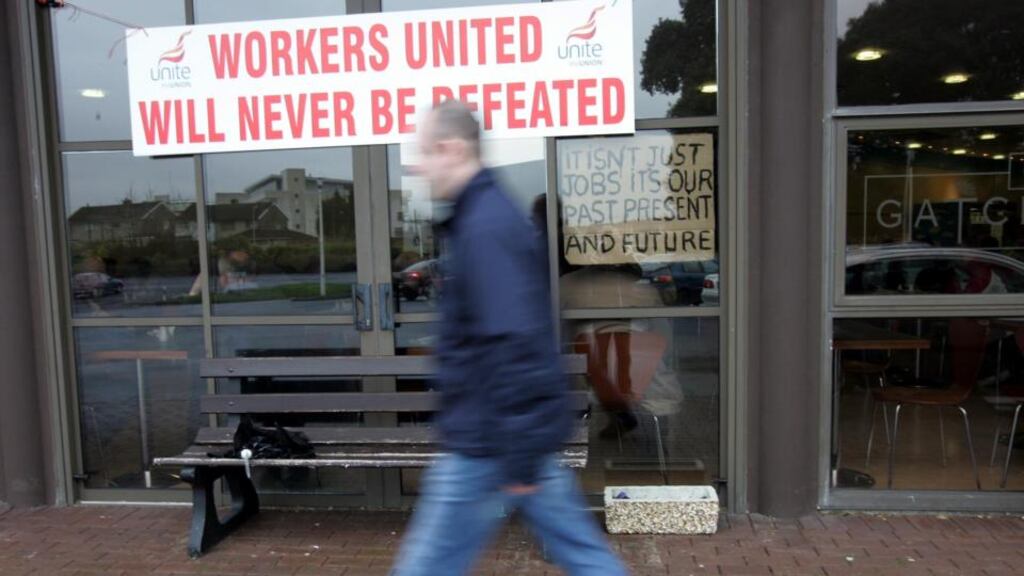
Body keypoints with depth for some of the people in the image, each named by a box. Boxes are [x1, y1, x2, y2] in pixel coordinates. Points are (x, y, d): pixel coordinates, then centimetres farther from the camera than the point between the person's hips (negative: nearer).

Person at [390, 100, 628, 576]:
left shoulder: (484, 228, -19)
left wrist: (515, 456, -22)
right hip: (519, 433, 10)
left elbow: (513, 343, -26)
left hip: (492, 443, -10)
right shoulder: (486, 216, 13)